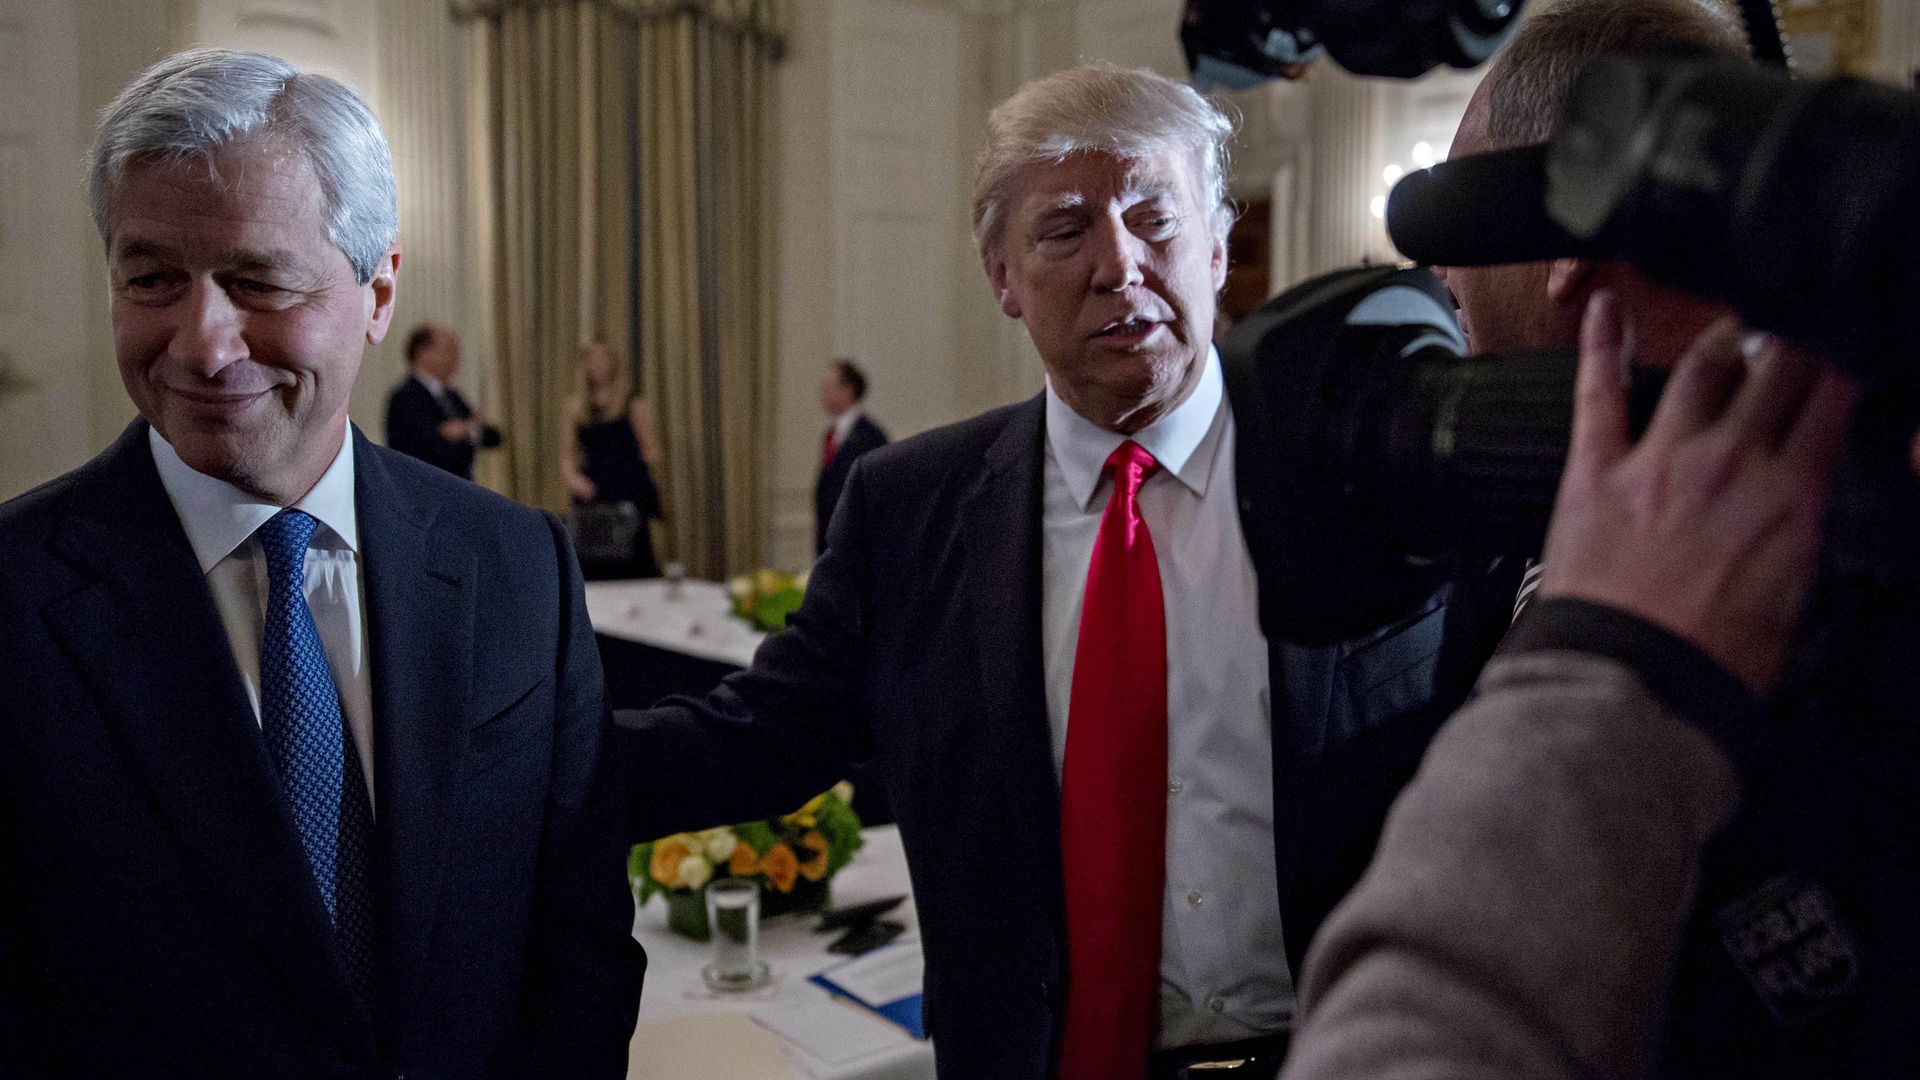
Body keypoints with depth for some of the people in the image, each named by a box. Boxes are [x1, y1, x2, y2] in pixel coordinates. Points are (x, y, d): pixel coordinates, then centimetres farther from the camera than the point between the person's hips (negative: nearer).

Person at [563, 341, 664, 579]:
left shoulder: (633, 405, 4)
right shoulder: (576, 406, 14)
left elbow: (651, 452, 5)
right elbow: (568, 452, 14)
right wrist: (572, 477, -2)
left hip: (629, 495, -3)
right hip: (591, 496, 3)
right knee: (590, 564, -1)